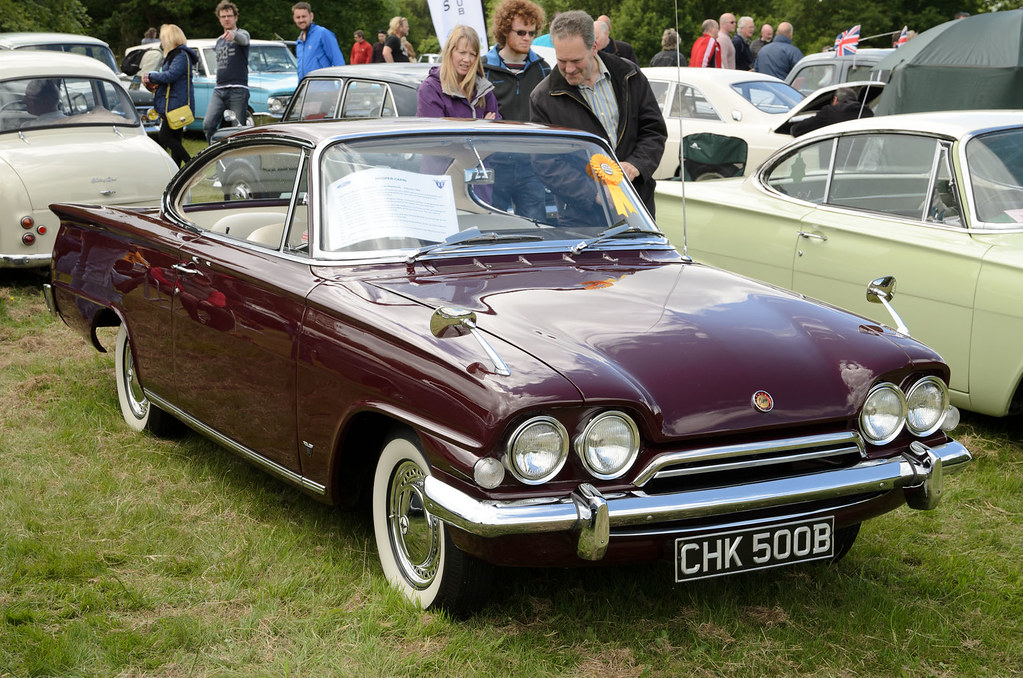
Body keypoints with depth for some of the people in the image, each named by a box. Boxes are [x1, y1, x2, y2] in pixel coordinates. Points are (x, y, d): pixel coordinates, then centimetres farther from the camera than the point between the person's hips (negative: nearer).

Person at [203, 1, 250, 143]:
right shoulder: (219, 40, 21)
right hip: (219, 89, 5)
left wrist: (233, 35, -48)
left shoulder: (242, 34, 1)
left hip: (238, 90, -5)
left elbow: (243, 39, -25)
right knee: (208, 124, -11)